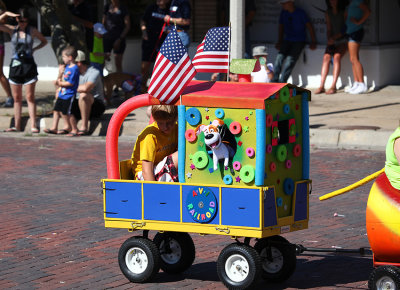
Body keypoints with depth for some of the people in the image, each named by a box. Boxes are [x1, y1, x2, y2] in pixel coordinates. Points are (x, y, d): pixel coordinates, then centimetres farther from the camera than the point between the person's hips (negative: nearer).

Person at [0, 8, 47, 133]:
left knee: (30, 97, -4)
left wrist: (34, 49, 0)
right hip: (15, 65, 2)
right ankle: (17, 125, 11)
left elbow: (44, 41, 15)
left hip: (29, 65, -2)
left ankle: (33, 125, -3)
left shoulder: (32, 31, 1)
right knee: (17, 98, 6)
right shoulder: (12, 29, 3)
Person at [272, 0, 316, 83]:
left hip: (299, 41, -4)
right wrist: (280, 41, 11)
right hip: (287, 41, 4)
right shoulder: (284, 13, 8)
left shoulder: (300, 13, -7)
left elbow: (309, 27, -4)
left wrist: (313, 42, -10)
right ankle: (274, 81, -25)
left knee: (290, 59, -24)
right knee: (280, 57, -20)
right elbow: (281, 27, 19)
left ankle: (282, 82, -28)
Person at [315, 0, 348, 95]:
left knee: (337, 56, -30)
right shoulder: (328, 13, 7)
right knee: (326, 57, -22)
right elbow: (328, 29, 11)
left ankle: (333, 86, -34)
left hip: (343, 40, -4)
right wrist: (329, 39, -6)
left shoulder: (344, 12, -8)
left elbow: (346, 30, -9)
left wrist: (334, 37, -16)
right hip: (332, 41, 4)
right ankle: (321, 86, -29)